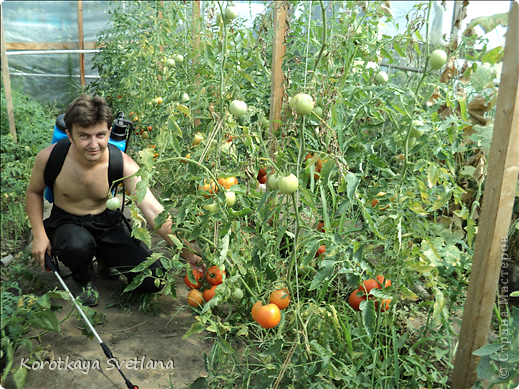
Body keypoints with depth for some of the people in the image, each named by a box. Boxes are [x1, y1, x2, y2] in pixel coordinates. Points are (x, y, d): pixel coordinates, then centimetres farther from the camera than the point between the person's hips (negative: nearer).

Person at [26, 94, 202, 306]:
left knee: (153, 280, -12)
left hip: (107, 224, 1)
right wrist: (39, 234, -10)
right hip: (66, 223, 0)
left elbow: (153, 211, -28)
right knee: (79, 243, -40)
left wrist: (187, 253, -37)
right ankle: (83, 278, -1)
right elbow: (34, 192, 3)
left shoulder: (123, 165, -22)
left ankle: (105, 259, 19)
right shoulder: (50, 157, -20)